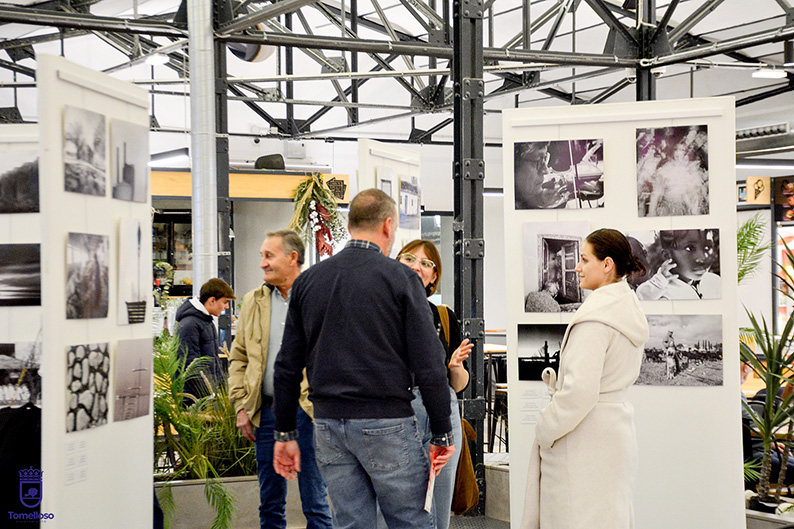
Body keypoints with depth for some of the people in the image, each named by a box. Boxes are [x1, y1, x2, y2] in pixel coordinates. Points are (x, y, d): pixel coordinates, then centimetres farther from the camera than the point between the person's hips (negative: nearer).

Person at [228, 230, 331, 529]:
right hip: (266, 411, 5)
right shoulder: (253, 302, 12)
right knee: (269, 504, 13)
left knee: (315, 503, 2)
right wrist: (241, 407, 6)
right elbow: (238, 358, 15)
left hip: (307, 411, -4)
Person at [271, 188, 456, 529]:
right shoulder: (400, 278, -5)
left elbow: (287, 366, 9)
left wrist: (285, 433, 15)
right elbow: (428, 366, -8)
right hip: (386, 423, -5)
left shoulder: (307, 281, 9)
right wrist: (442, 434, -1)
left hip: (328, 424, 5)